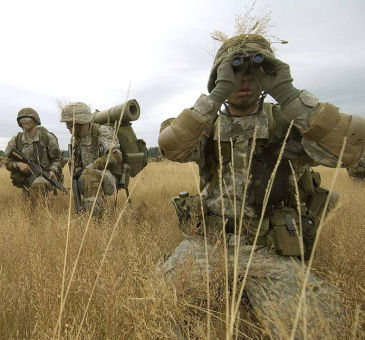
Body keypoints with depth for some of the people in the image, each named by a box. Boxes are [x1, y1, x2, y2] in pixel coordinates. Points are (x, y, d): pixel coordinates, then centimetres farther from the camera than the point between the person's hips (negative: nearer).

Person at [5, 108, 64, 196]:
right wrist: (18, 164, -18)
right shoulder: (16, 140, 3)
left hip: (46, 176, -4)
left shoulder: (47, 137, -7)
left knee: (38, 185, -35)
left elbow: (58, 159, -2)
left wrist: (53, 171, -22)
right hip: (27, 178, 5)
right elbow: (8, 163, 5)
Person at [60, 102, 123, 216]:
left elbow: (116, 156, -25)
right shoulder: (75, 139, 8)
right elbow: (75, 164, 18)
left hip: (108, 178, -7)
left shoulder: (102, 131, -13)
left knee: (89, 174, -37)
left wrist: (89, 167, -25)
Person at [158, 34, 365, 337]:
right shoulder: (208, 126, 5)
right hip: (204, 242, 2)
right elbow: (170, 146, -15)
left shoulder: (288, 122, 0)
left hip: (269, 252, -1)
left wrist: (287, 94, -19)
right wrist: (217, 94, -22)